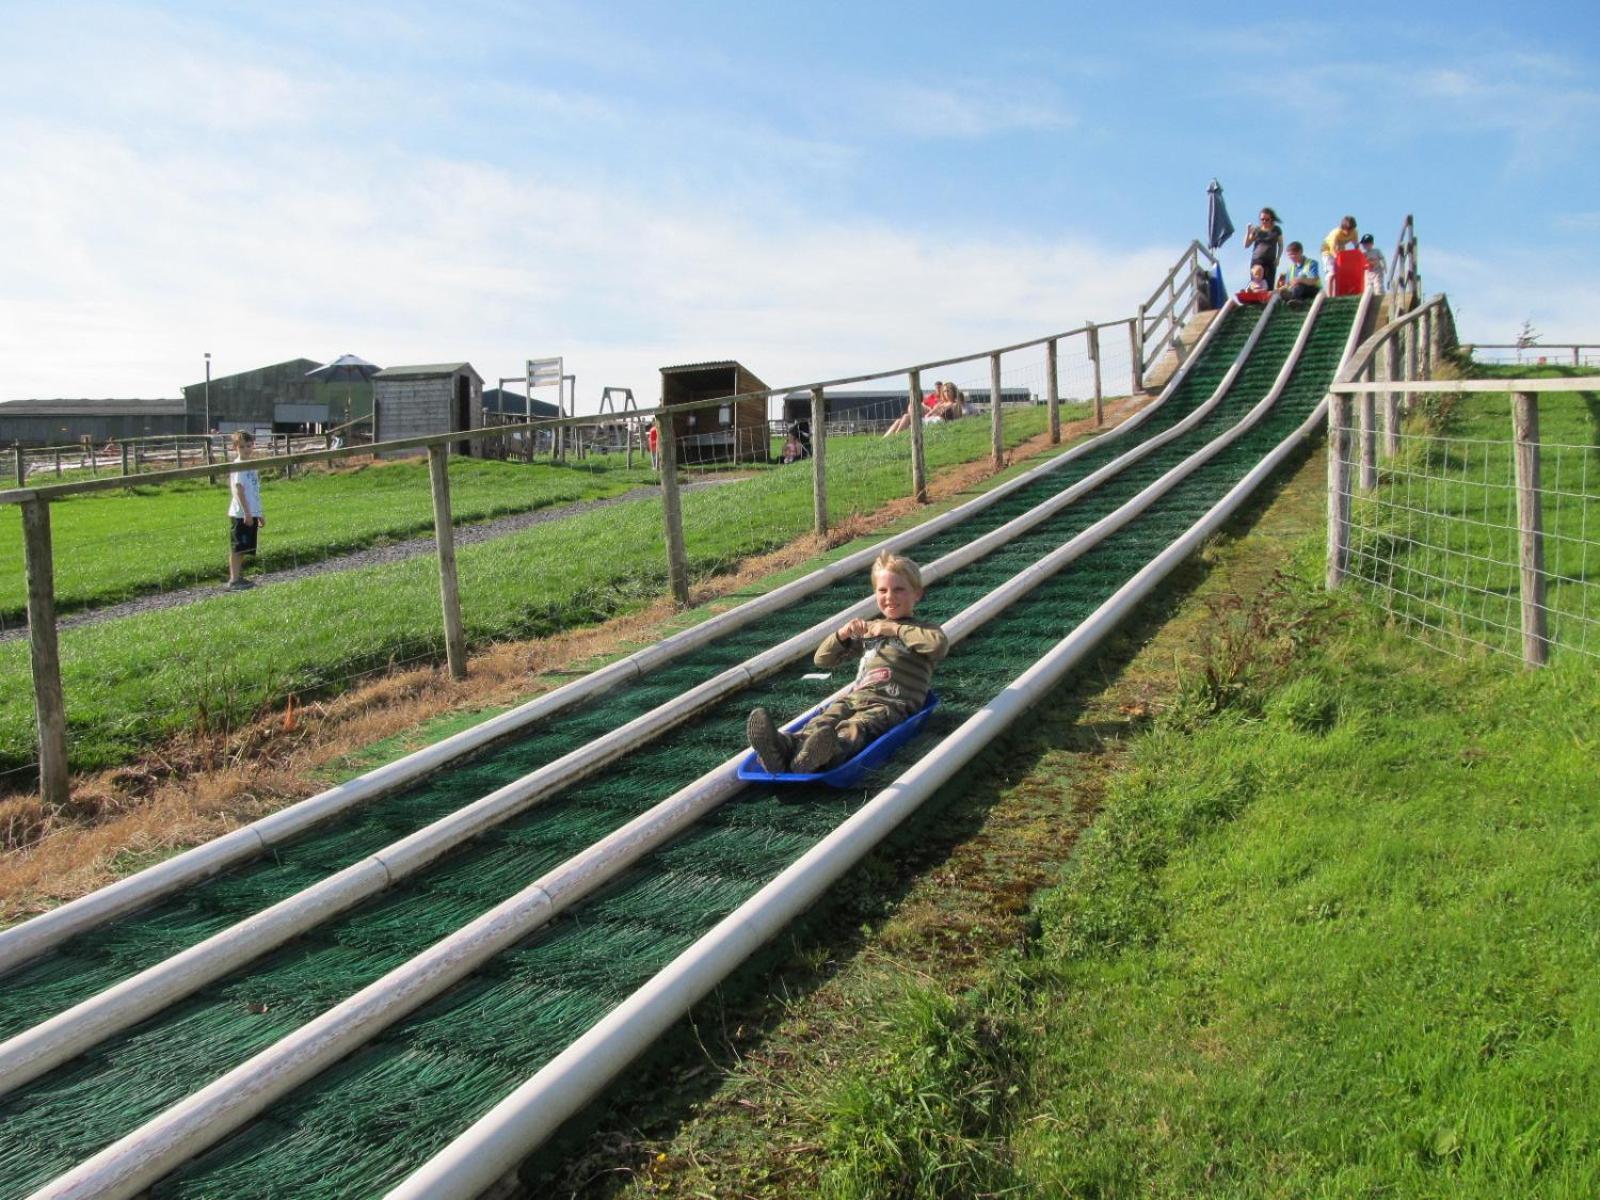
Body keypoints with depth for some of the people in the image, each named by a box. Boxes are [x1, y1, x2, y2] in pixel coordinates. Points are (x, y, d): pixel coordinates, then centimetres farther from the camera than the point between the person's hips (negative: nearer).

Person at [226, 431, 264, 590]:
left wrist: (259, 514, 22)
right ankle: (234, 580, -1)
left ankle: (238, 577, 18)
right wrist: (246, 512, -22)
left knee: (243, 548, 12)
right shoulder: (238, 466, -11)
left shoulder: (250, 465, 16)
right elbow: (239, 490, -18)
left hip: (251, 513, 9)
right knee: (237, 548, -4)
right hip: (241, 514, -9)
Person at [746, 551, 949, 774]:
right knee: (823, 721, -29)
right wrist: (842, 634, 11)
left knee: (854, 728, -37)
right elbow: (822, 659, 31)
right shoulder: (868, 630, 32)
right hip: (855, 696, 5)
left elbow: (940, 644, -11)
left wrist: (896, 629, -5)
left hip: (892, 704, -5)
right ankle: (785, 748, -59)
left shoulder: (922, 629, 17)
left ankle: (821, 756, -69)